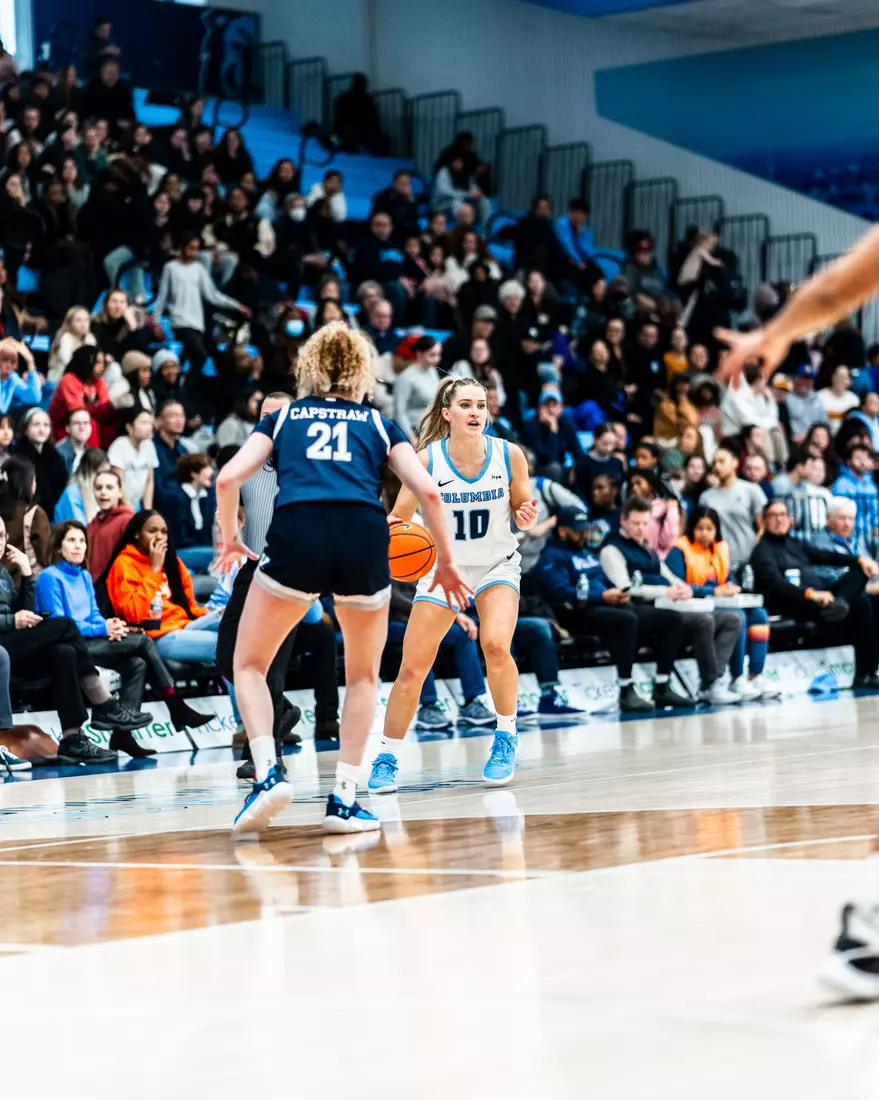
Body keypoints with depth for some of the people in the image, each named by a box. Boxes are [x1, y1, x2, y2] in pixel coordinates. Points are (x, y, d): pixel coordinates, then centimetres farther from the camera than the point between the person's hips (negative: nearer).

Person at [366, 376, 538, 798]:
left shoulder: (509, 454, -13)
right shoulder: (426, 459, -16)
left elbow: (522, 512, -1)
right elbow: (399, 517, -9)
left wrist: (527, 517, -24)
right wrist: (391, 530, -32)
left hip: (497, 565, 0)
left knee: (495, 644, -25)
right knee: (411, 667, -4)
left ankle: (506, 738, -3)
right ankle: (387, 757, 12)